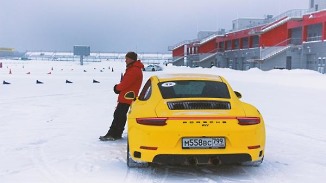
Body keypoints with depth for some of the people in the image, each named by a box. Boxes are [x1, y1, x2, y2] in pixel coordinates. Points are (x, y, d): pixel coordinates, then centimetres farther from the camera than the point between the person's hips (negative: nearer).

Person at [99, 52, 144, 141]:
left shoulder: (134, 70, -16)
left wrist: (117, 87, -2)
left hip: (127, 97, -10)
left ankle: (113, 134, -7)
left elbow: (125, 83, -20)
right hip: (126, 97, 10)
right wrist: (119, 88, 5)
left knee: (119, 116, -9)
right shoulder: (132, 68, 19)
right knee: (119, 115, 12)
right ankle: (115, 134, 18)